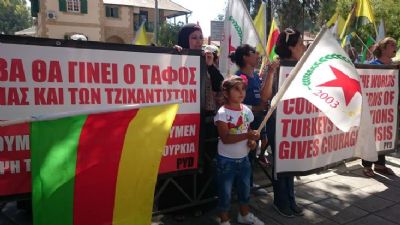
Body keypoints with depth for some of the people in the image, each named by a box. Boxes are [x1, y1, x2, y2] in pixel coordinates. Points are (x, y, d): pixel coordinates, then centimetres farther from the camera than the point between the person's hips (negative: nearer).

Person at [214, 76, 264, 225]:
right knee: (225, 192, 8)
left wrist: (252, 141, -7)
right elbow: (225, 138, -25)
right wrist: (247, 136, -34)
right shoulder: (222, 113, -18)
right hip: (227, 160, -6)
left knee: (245, 189, 22)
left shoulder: (247, 111, 1)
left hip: (243, 158, 6)